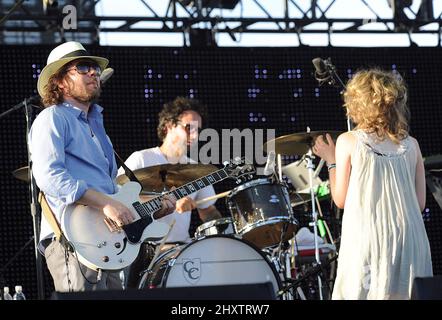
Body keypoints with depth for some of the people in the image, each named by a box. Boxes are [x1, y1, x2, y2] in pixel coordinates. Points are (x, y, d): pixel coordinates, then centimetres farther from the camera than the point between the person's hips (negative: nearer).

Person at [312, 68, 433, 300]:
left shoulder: (348, 142, -1)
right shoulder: (411, 145, 7)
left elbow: (340, 200, 3)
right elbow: (420, 204, 9)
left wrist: (330, 161, 14)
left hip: (367, 244, -3)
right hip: (408, 243, 3)